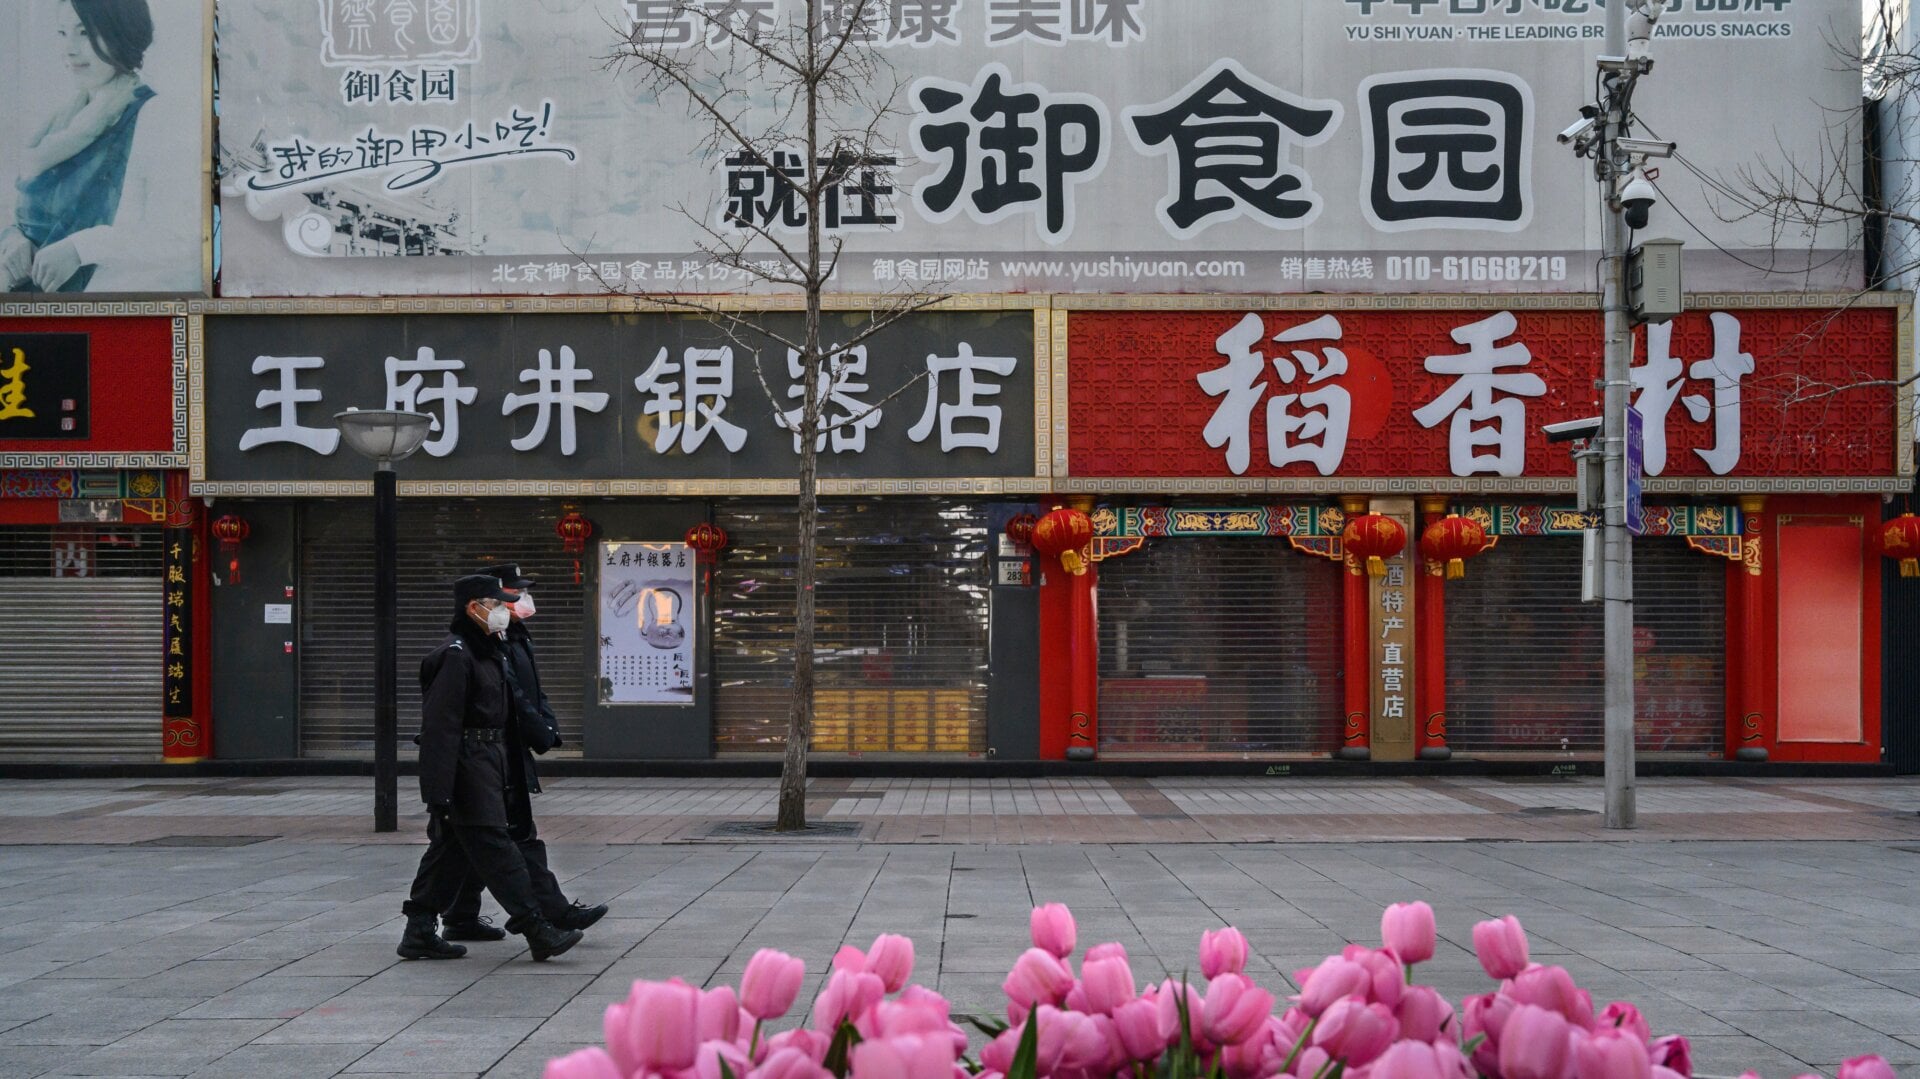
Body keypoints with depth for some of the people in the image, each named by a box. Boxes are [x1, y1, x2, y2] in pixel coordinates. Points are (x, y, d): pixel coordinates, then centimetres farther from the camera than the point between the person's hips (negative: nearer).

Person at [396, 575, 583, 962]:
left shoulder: (487, 651, 18)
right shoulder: (454, 656, -15)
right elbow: (440, 726, -20)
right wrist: (439, 791, -24)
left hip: (487, 760, 11)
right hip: (467, 766, -11)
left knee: (452, 849, 12)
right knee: (494, 847, -8)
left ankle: (419, 933, 17)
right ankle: (536, 930, -8)